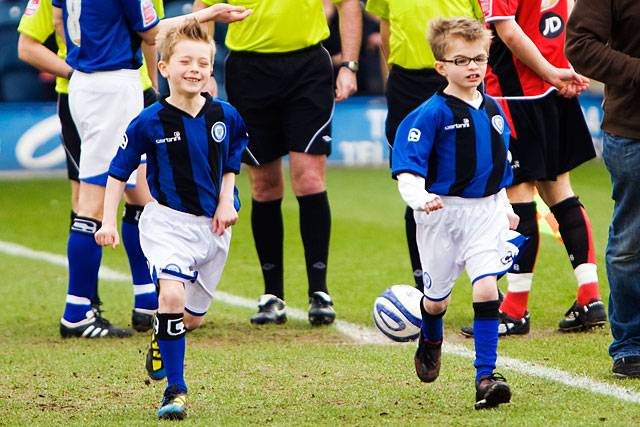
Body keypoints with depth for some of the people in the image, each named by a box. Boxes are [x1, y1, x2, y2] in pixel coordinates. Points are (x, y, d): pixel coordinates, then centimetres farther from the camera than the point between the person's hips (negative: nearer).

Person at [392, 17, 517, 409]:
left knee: (487, 289, -15)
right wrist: (418, 197, -35)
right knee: (437, 299, 12)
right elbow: (407, 167, -17)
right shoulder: (431, 114, -13)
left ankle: (486, 377, -13)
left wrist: (506, 209, 24)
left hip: (486, 214, 3)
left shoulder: (493, 109, 6)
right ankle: (431, 341, 47)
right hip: (442, 213, -3)